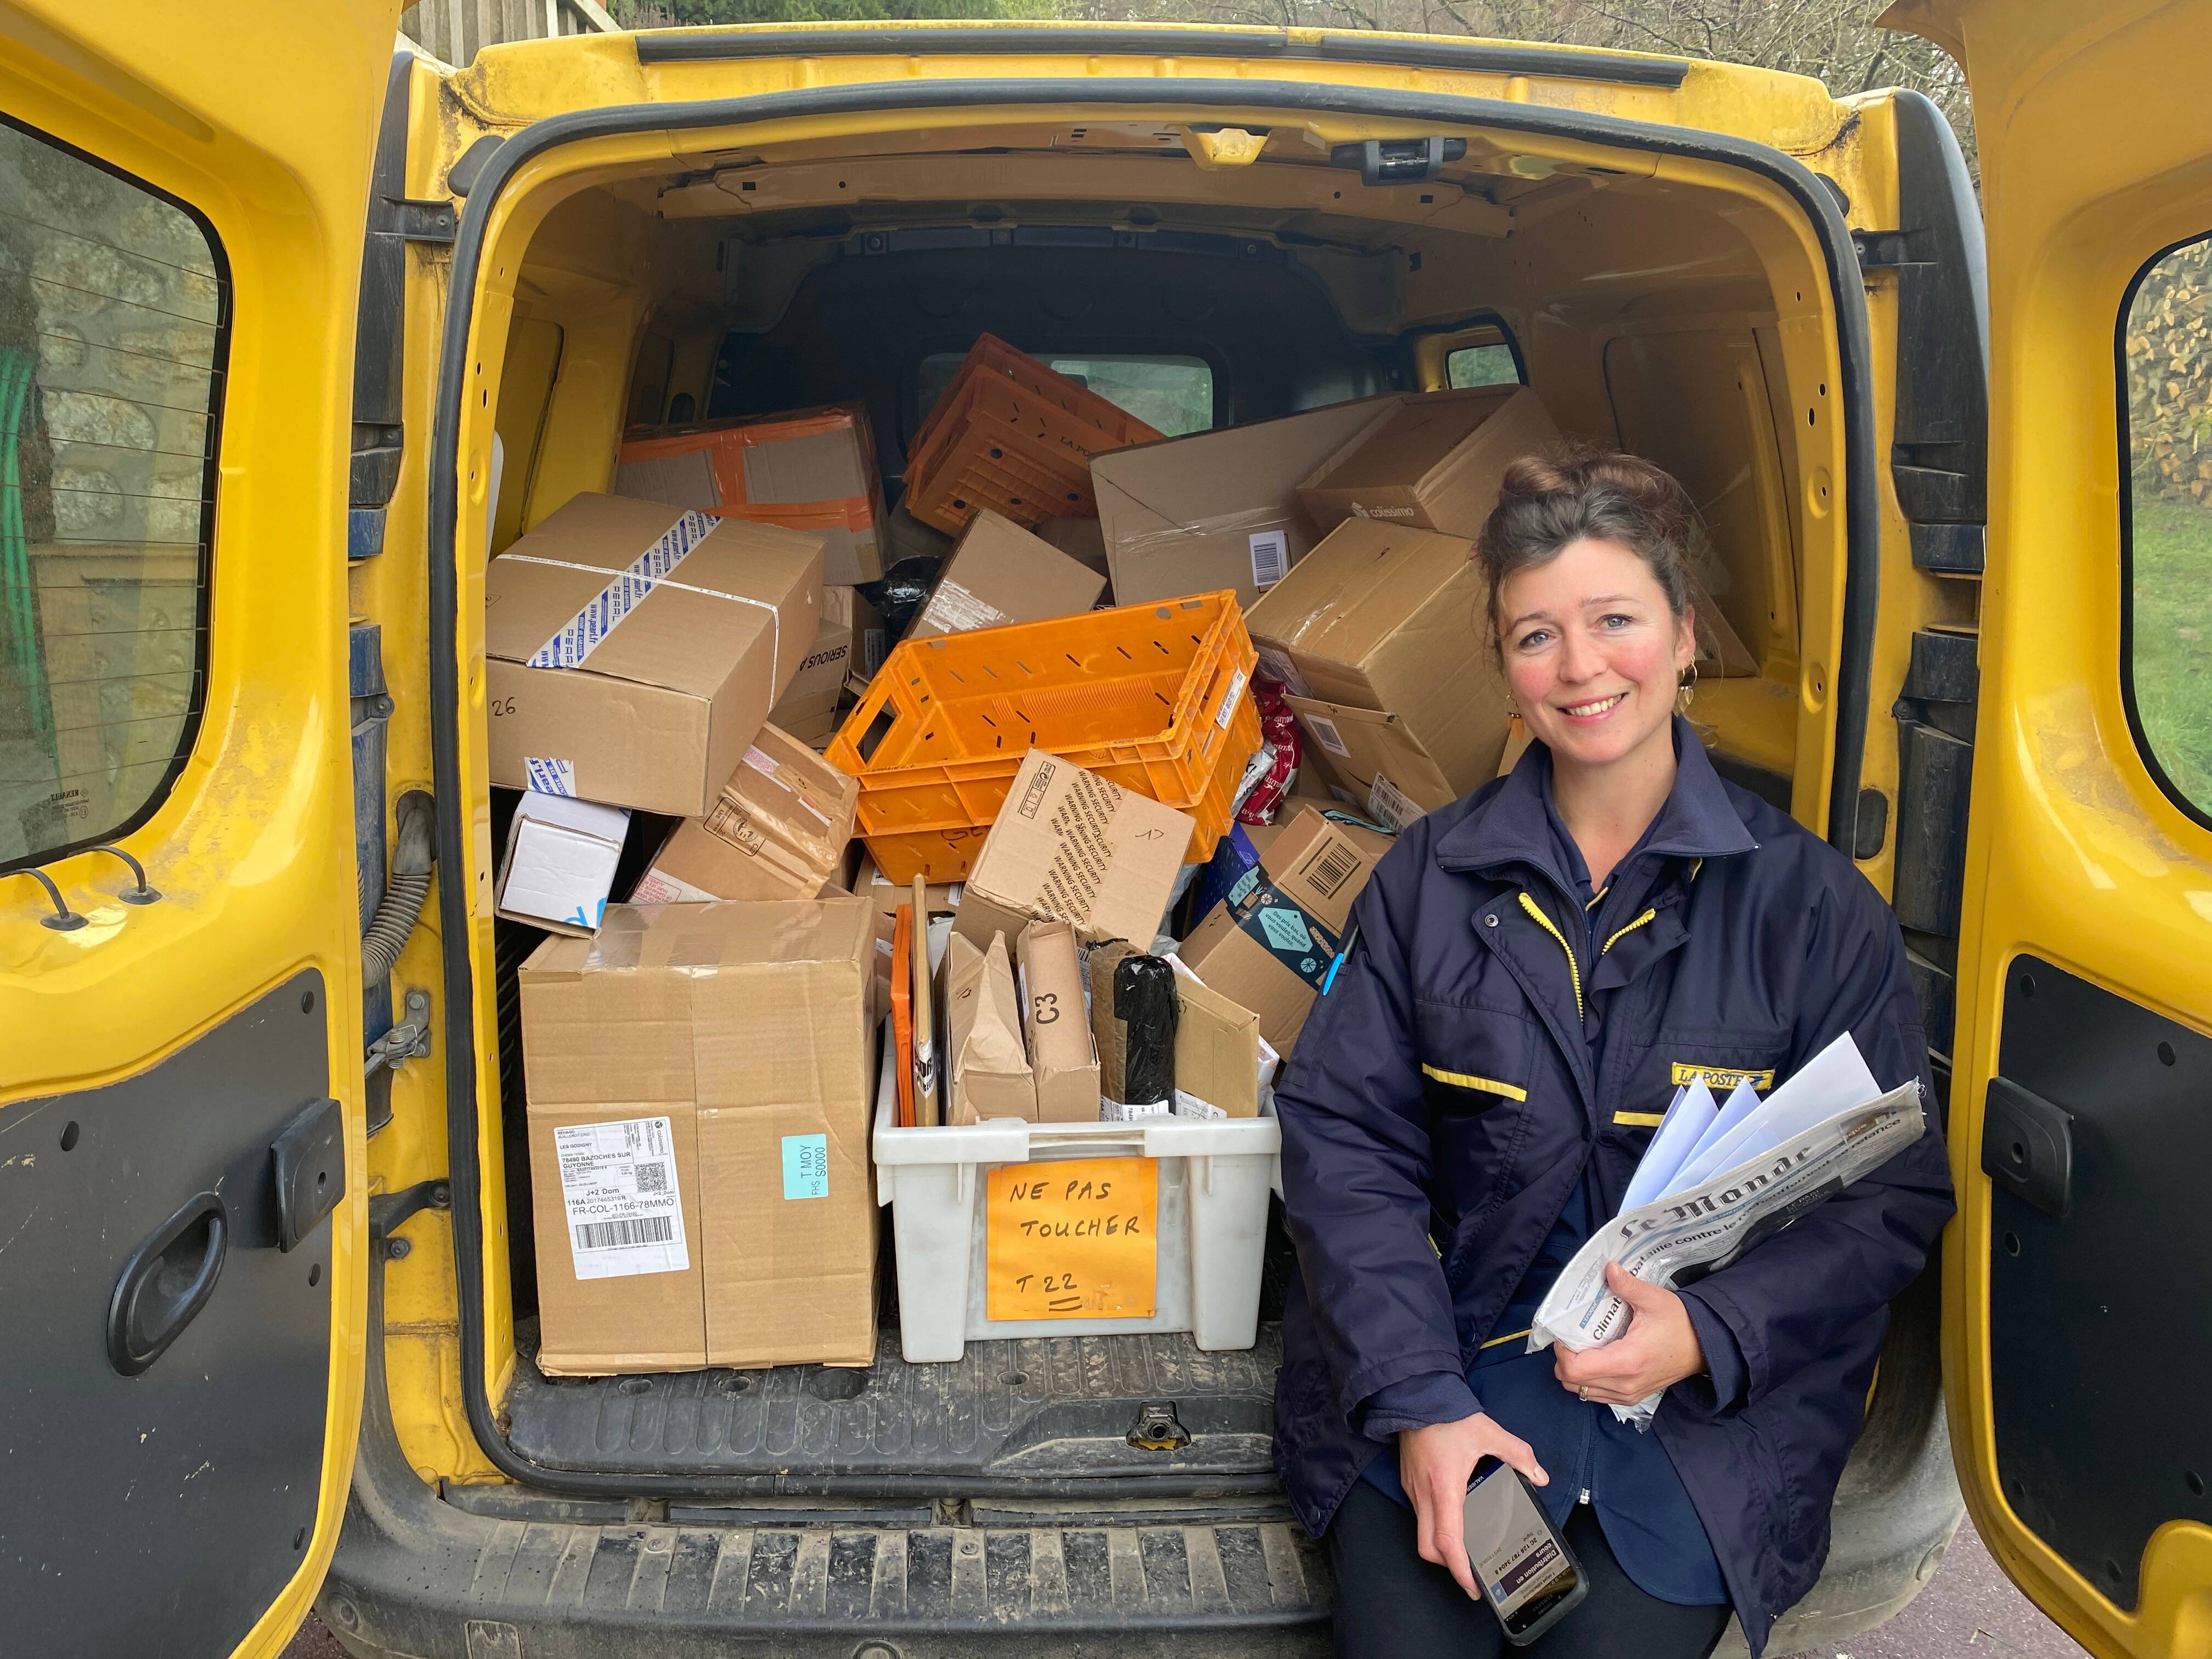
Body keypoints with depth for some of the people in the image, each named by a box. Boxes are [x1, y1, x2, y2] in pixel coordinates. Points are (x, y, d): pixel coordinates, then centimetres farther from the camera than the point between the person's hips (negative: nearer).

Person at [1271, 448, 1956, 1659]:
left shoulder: (1812, 904, -1)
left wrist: (1710, 1333, -15)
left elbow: (1894, 1195, 0)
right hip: (1452, 1357, 1)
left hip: (1711, 1398, 0)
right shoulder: (1430, 877, 2)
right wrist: (1418, 1399, -13)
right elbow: (1343, 1140, -3)